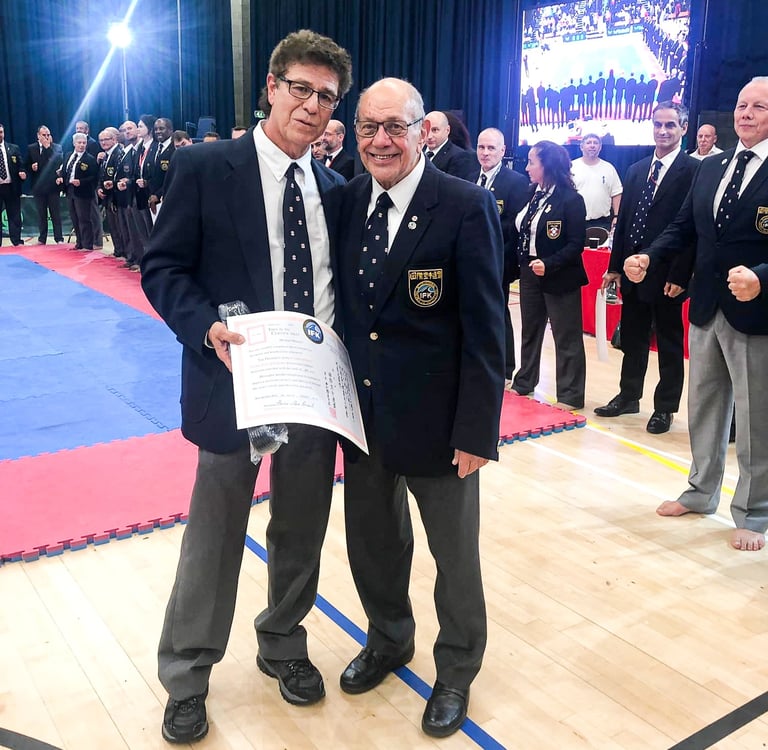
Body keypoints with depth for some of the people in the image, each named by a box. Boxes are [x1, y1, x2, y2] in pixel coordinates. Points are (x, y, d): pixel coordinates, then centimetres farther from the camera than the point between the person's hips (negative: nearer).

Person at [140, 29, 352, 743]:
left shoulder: (334, 188, 7)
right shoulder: (203, 167, -6)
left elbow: (341, 282, 12)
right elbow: (162, 267, -6)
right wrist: (209, 327, -23)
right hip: (236, 379, -4)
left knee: (301, 531, 17)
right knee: (215, 533, 10)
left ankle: (283, 644, 42)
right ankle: (186, 678, 30)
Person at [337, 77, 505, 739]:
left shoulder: (466, 207, -13)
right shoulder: (347, 200, 3)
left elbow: (485, 329, -13)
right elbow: (341, 305, 7)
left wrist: (477, 429, -15)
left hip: (436, 418, -5)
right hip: (362, 411, 5)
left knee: (454, 553, 13)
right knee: (372, 539, 20)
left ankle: (456, 670, 37)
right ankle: (389, 640, 47)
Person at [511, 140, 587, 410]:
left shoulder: (570, 199, -13)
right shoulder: (532, 195, 7)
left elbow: (576, 245, -16)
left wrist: (549, 264, -26)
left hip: (559, 278, -7)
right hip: (529, 274, 7)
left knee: (566, 338, 2)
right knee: (530, 331, 19)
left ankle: (570, 395, 11)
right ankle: (523, 383, 33)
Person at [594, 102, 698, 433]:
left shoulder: (694, 170, -9)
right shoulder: (636, 170, 11)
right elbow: (623, 220, 12)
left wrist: (680, 276, -17)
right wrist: (615, 266, 9)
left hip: (667, 273, -6)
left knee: (669, 342, 7)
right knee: (632, 338, 15)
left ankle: (665, 407, 17)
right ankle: (628, 396, 29)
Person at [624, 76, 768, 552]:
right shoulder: (710, 169, 11)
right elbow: (684, 227, 12)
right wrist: (649, 258, -4)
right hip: (707, 309, 7)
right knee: (704, 409, 18)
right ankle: (701, 493, 36)